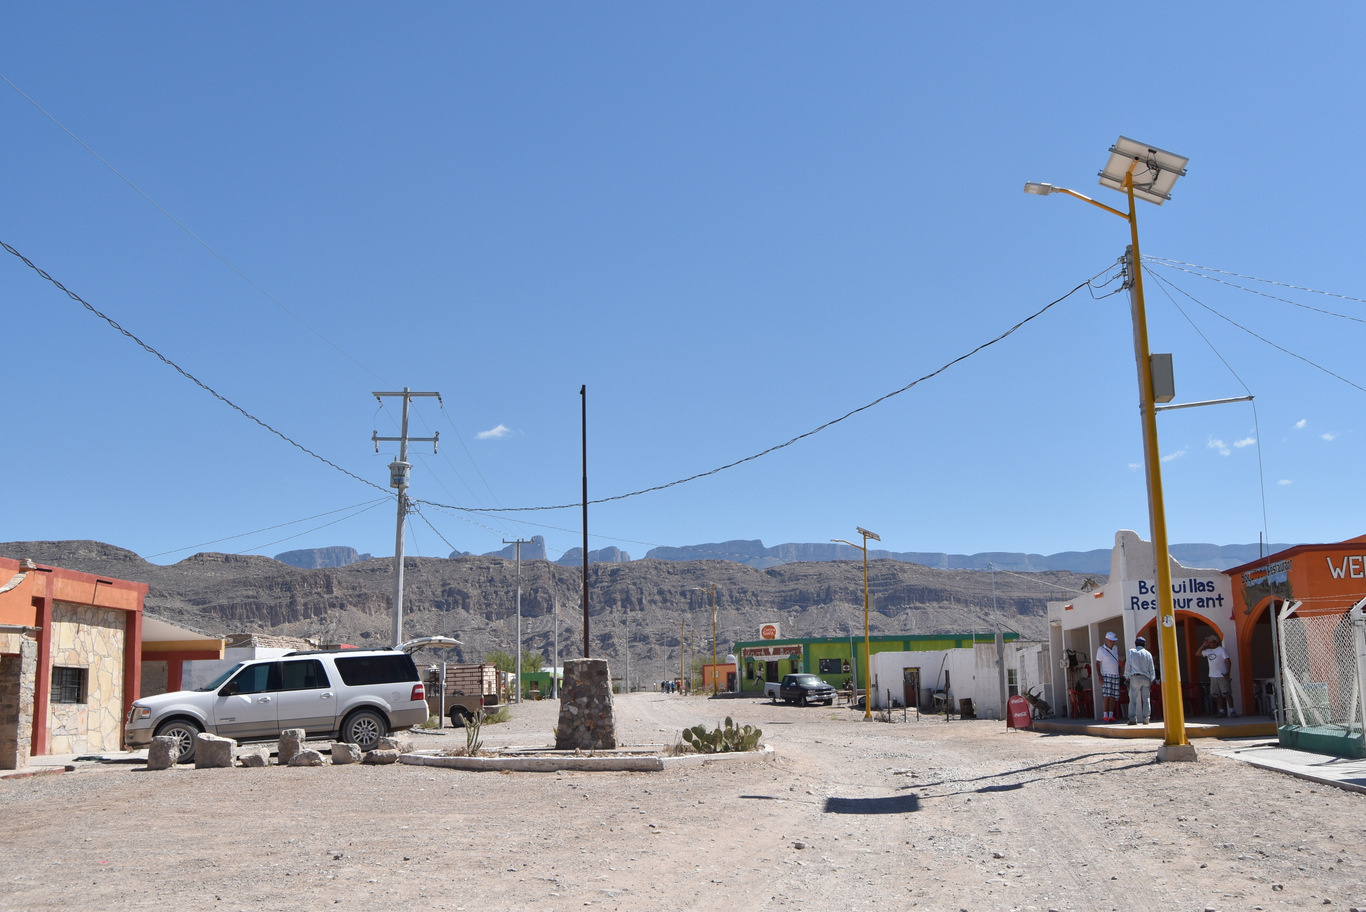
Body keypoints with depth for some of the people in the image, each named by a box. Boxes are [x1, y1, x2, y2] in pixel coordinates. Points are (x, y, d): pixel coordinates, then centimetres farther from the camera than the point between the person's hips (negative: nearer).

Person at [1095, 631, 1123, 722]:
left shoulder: (1115, 648, 14)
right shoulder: (1101, 650, -4)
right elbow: (1097, 663, -6)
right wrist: (1100, 676, -15)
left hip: (1116, 675, 6)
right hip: (1106, 675, -6)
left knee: (1113, 696, 2)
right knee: (1106, 695, -15)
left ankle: (1111, 716, 3)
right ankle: (1105, 716, -16)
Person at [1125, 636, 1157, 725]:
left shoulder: (1131, 652, 5)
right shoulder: (1148, 654, 10)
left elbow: (1127, 667, 1)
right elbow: (1151, 669, 8)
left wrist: (1128, 676, 12)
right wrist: (1152, 680, 14)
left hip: (1135, 677, -2)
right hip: (1146, 678, 2)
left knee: (1133, 698, -4)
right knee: (1146, 699, 6)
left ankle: (1133, 718, -12)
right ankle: (1146, 718, 1)